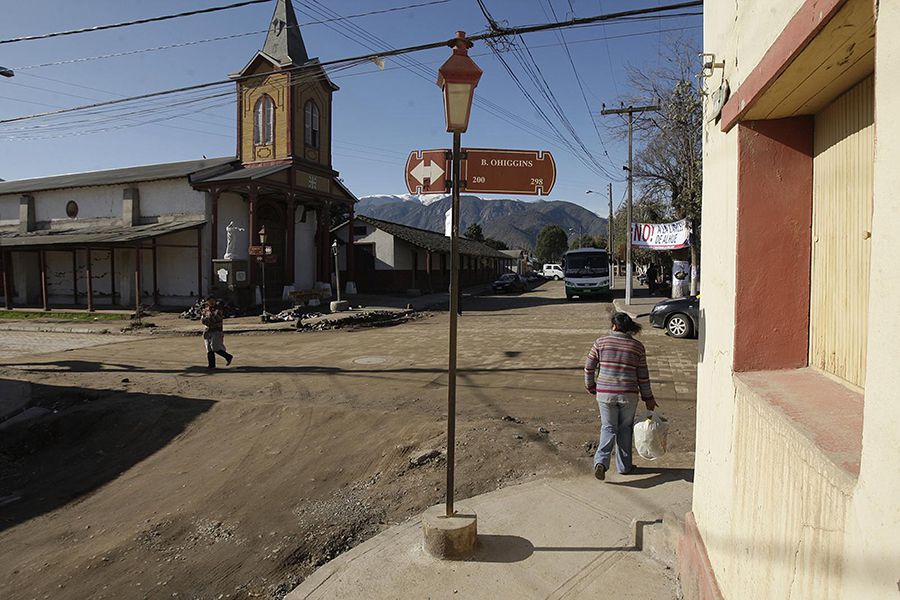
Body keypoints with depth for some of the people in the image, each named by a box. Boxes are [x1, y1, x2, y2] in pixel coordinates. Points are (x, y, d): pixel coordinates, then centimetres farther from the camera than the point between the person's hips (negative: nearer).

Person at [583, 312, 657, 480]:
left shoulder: (601, 342, -5)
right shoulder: (637, 347, -2)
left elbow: (589, 367, -2)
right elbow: (643, 375, 1)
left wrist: (590, 387, 13)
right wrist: (648, 397, 11)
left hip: (605, 393, 0)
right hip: (628, 395, 0)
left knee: (608, 428, 10)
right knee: (625, 428, 16)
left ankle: (601, 461, -8)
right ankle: (624, 466, 25)